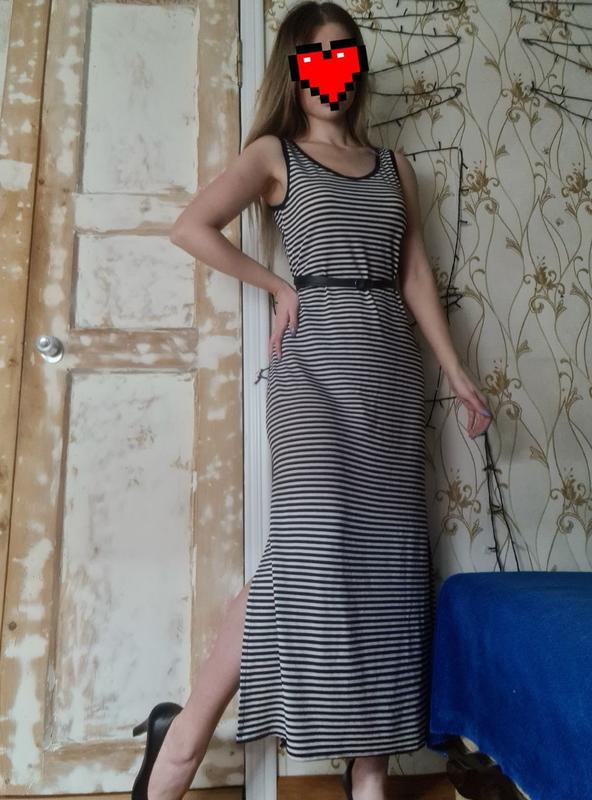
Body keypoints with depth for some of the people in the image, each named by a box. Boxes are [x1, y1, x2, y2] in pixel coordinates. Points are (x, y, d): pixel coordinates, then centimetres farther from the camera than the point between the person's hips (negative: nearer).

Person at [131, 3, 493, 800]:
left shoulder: (394, 165, 21)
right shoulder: (274, 153, 10)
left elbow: (416, 274, 16)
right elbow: (191, 226, -4)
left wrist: (457, 372, 9)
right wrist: (280, 287, -2)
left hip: (392, 361, 5)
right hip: (317, 355, -5)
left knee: (384, 554, 0)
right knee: (315, 546, -20)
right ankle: (186, 732, -4)